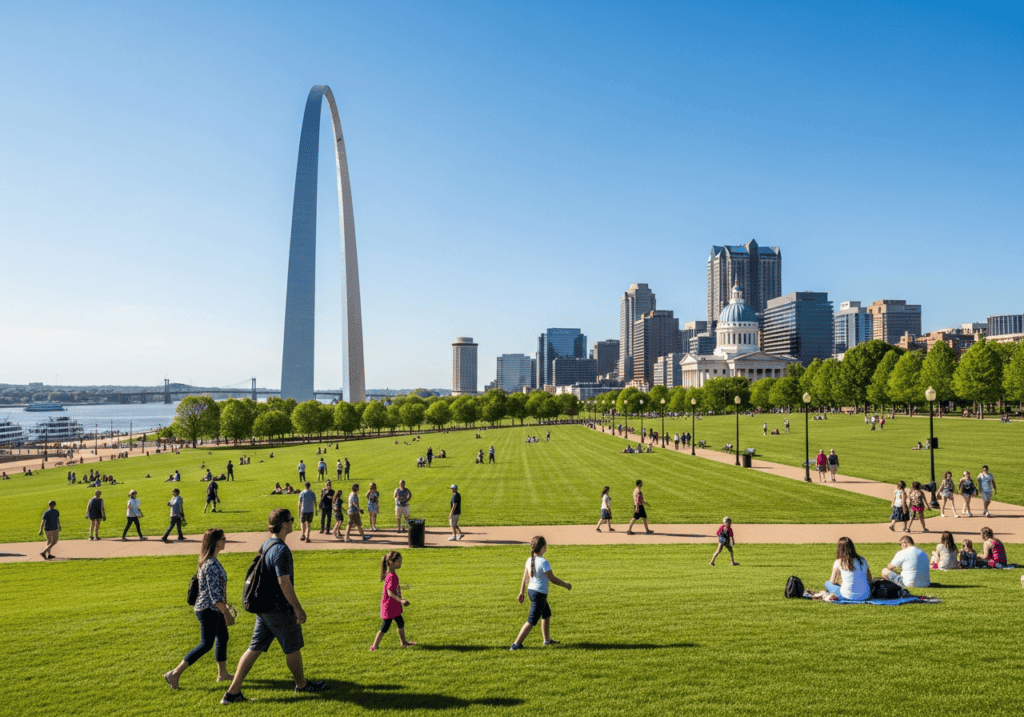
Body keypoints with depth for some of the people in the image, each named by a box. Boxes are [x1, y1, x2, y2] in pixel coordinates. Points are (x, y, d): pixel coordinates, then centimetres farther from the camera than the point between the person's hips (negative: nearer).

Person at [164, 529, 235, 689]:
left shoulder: (208, 561, 7)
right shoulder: (212, 565, -24)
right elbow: (214, 594, -25)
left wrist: (224, 605, 24)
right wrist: (227, 613, -20)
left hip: (213, 609, 10)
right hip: (208, 610, -10)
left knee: (223, 638, 18)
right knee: (206, 645, -2)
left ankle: (222, 673, 29)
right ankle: (175, 674, 5)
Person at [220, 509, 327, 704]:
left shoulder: (266, 545, 8)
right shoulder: (281, 550, -22)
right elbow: (284, 582, -25)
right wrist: (298, 608, -18)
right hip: (280, 610, -9)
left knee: (255, 648, 12)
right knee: (293, 648, 10)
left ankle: (233, 692, 11)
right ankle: (301, 684, 28)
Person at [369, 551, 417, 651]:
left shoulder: (393, 575, 7)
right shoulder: (391, 576, -23)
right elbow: (390, 592, -31)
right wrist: (400, 600, -41)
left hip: (394, 607, 10)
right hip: (389, 607, -10)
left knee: (401, 623, 21)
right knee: (385, 627, -1)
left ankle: (404, 642, 37)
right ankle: (374, 647, 8)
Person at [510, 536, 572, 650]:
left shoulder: (530, 560, 1)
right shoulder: (543, 562, -21)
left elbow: (525, 577, 8)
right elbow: (552, 579, -15)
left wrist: (522, 592, 16)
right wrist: (566, 585, -2)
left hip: (531, 590, 9)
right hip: (539, 594, -9)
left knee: (547, 614, 25)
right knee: (531, 621, -2)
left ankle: (547, 640, 36)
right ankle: (516, 644, -1)